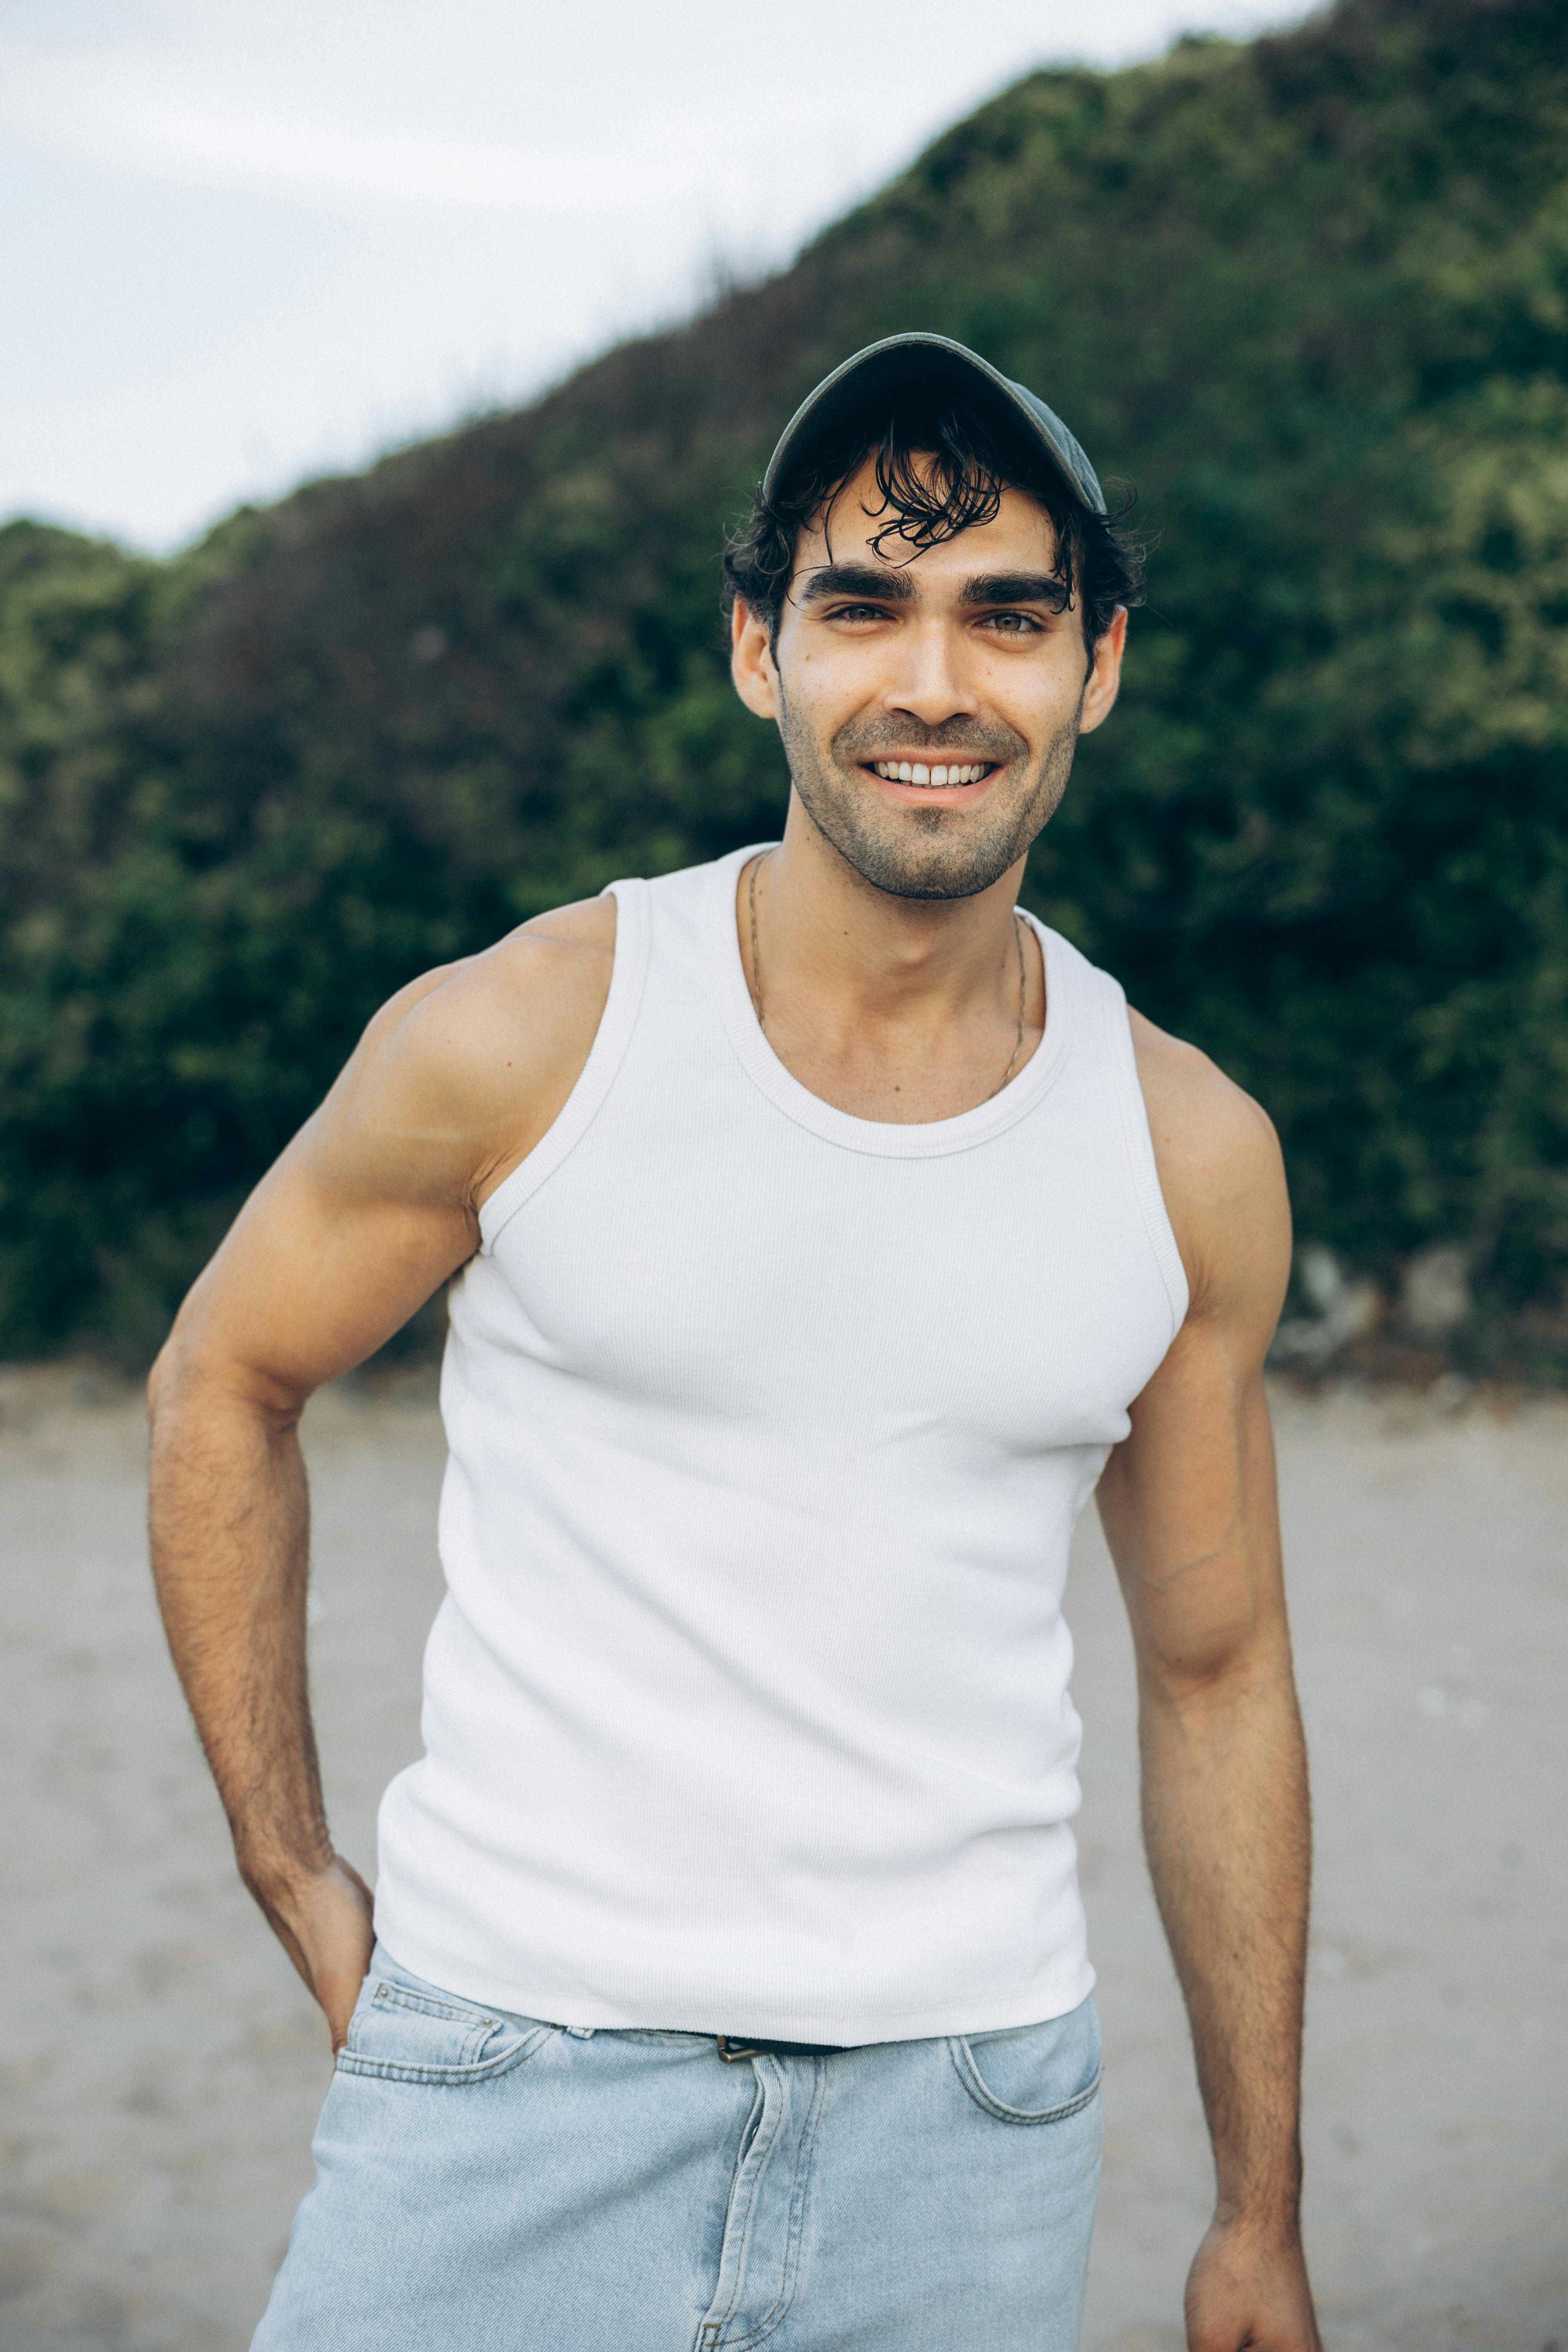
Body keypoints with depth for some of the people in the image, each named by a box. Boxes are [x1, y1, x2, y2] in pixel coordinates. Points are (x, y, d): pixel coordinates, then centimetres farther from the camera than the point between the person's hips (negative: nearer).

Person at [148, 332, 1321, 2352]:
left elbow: (1216, 1677, 9)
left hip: (967, 2115, 2)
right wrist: (297, 1886, 3)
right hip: (513, 2079, -2)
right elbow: (219, 1389, 7)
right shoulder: (517, 1043, -8)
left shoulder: (1193, 1159, 0)